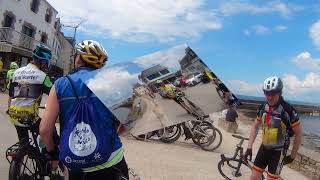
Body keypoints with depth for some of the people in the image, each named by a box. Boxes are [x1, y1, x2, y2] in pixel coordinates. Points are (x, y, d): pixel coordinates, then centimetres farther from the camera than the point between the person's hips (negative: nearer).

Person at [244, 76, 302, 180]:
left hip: (278, 151, -4)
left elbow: (298, 134, -10)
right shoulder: (263, 108, -5)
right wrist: (249, 147, 1)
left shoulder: (288, 110, -20)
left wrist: (292, 156, -3)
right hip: (264, 147, 4)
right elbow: (255, 127, 6)